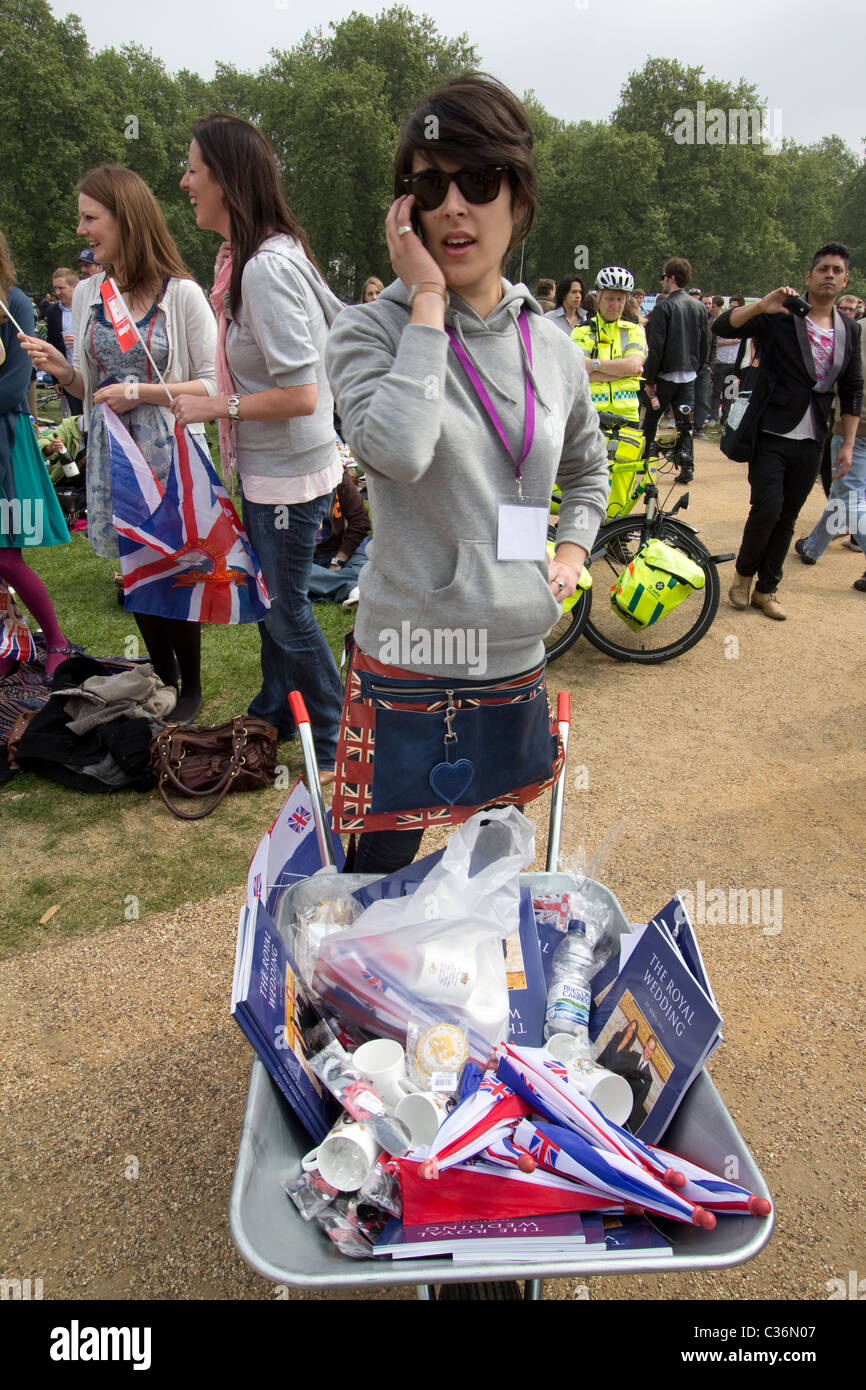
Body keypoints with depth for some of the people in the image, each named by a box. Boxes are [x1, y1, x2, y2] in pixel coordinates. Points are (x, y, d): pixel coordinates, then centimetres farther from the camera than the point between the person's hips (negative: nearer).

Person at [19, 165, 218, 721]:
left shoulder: (182, 293, -8)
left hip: (168, 450, -5)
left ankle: (191, 686, 21)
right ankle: (163, 680, 29)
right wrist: (63, 370, -6)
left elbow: (212, 385, -9)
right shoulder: (88, 292, 8)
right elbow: (92, 387, 15)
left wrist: (140, 392, -16)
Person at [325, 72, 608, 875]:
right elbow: (394, 449, -29)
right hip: (408, 664, -4)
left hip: (517, 659, 5)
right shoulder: (372, 330, -8)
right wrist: (427, 299, -20)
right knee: (383, 872, 10)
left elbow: (588, 468, 23)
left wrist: (572, 550, 6)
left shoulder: (552, 349, 5)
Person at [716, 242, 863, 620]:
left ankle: (766, 590, 20)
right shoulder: (779, 318, -5)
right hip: (772, 436, -4)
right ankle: (744, 573, 11)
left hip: (811, 442, 5)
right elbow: (722, 327, -16)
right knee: (767, 508, -15)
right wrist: (761, 306, -32)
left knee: (788, 517, 8)